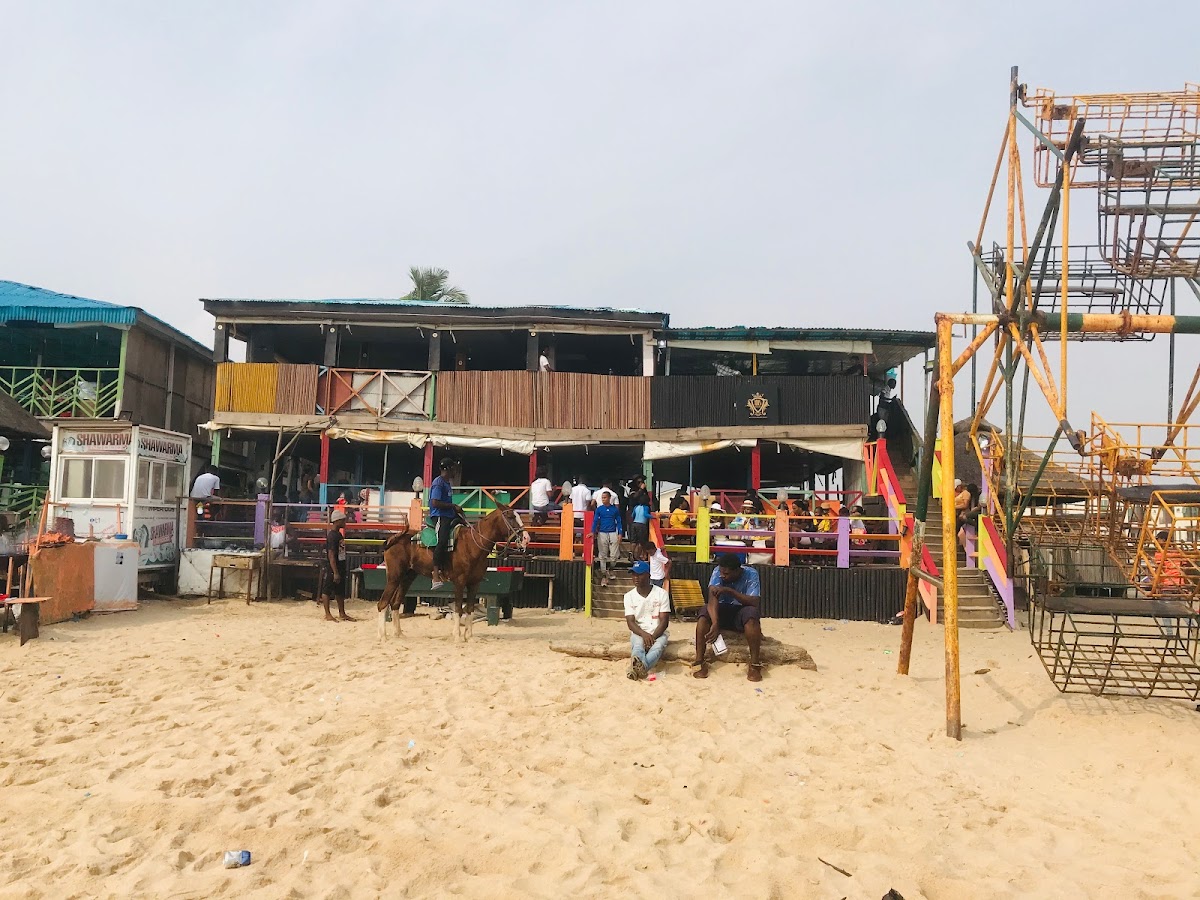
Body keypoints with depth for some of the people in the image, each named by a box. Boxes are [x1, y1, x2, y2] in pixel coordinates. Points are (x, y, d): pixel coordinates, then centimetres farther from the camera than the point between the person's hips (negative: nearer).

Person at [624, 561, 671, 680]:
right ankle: (642, 669, -65)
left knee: (659, 646, -36)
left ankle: (637, 668, -62)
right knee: (638, 645, -35)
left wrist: (653, 637, -22)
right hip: (638, 632, 1)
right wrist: (644, 634, -23)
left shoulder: (661, 594, -3)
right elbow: (630, 622, -4)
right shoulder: (629, 596, 3)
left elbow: (664, 621, -6)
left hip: (658, 632, -1)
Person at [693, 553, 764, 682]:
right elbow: (712, 598, -27)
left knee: (751, 613, -36)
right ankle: (699, 662, -27)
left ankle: (755, 664, -29)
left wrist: (729, 590, -35)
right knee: (705, 613, -30)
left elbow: (754, 602, -27)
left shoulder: (750, 574, -18)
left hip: (741, 611, -2)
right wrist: (715, 624, -41)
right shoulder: (718, 572, -15)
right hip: (723, 610, 2)